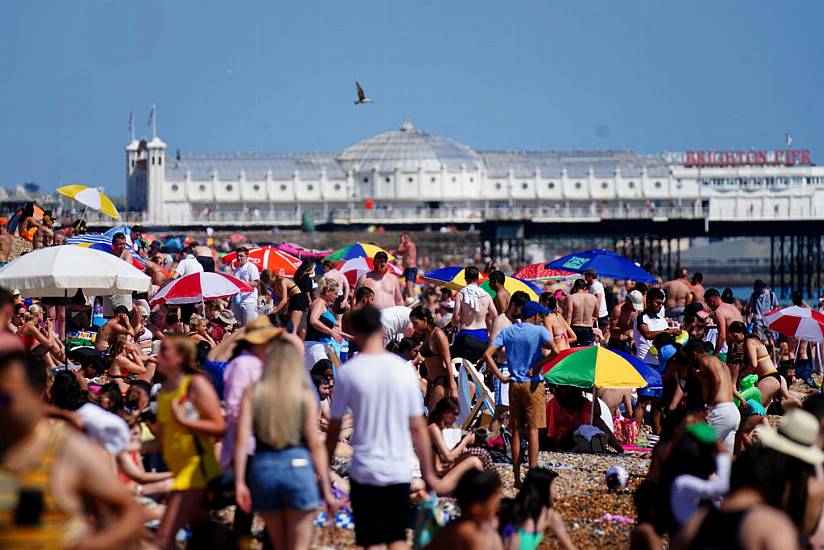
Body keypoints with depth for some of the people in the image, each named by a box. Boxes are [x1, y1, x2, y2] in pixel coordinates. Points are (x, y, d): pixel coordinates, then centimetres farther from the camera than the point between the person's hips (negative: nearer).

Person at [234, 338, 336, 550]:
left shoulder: (252, 393, 3)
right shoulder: (306, 395, 0)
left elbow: (242, 439, -4)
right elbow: (315, 444, -2)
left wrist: (239, 482, -2)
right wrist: (326, 489, 2)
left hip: (263, 468, 2)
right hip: (298, 466, -2)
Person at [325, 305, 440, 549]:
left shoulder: (348, 372, -7)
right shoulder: (403, 369, 0)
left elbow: (334, 429, -1)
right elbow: (418, 427, 3)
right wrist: (428, 472, 12)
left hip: (365, 470, -2)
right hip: (400, 470, 2)